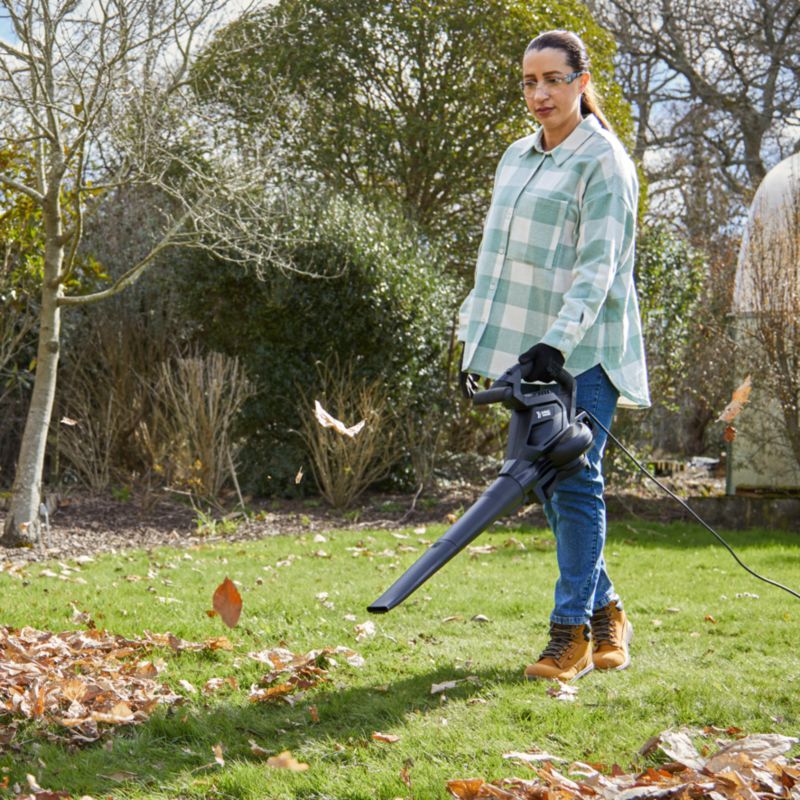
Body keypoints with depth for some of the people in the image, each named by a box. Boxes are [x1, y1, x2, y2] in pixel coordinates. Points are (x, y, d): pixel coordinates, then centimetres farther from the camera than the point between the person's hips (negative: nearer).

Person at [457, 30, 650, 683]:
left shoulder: (604, 160, -6)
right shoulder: (516, 158, 16)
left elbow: (598, 265, -15)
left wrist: (557, 341, -26)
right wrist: (476, 339, 17)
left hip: (583, 353, -7)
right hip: (526, 348, 7)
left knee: (574, 484, -8)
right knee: (547, 483, 7)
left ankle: (573, 633, -3)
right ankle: (605, 611, 19)